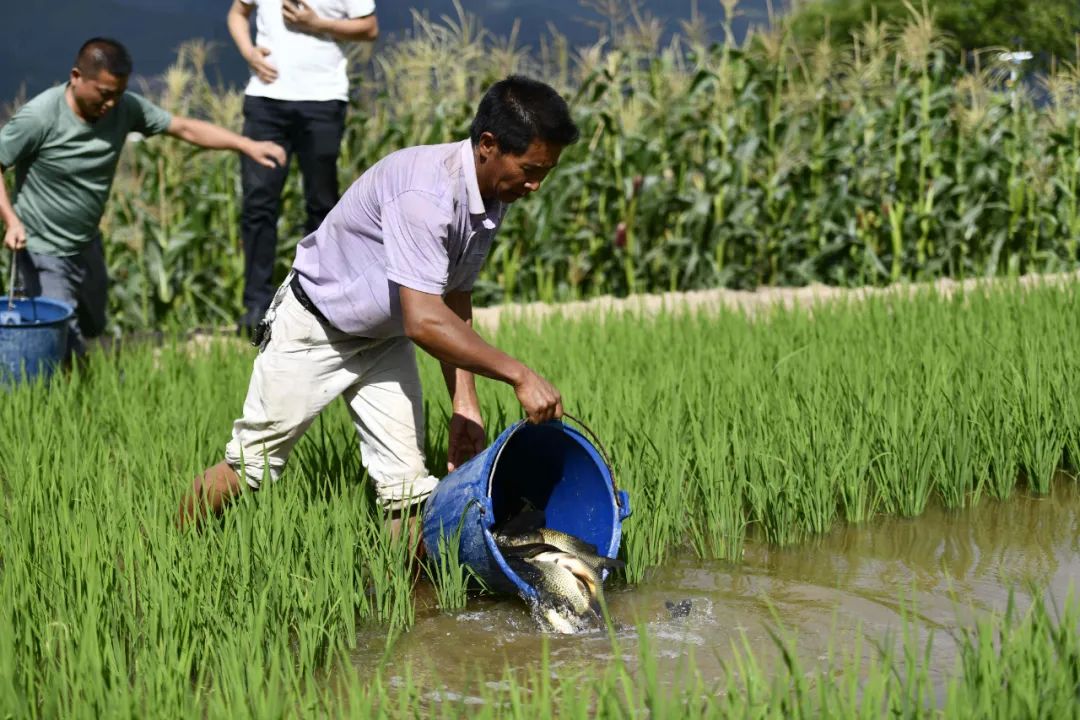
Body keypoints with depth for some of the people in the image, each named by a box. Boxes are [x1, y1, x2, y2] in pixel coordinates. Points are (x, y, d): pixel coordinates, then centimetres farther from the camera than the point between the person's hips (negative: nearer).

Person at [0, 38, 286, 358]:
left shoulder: (125, 108, -8)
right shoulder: (39, 117, -23)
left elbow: (185, 128, -4)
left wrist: (248, 146, -12)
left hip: (87, 246, 7)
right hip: (44, 252, -7)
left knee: (92, 329, 24)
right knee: (66, 351, -12)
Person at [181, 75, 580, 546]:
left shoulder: (492, 199, -6)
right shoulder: (426, 192, -35)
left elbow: (454, 305, 4)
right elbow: (424, 321, -41)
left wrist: (465, 404, -3)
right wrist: (518, 375, -38)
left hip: (383, 340, 8)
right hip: (313, 328, -7)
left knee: (406, 485, -4)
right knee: (251, 467, 4)